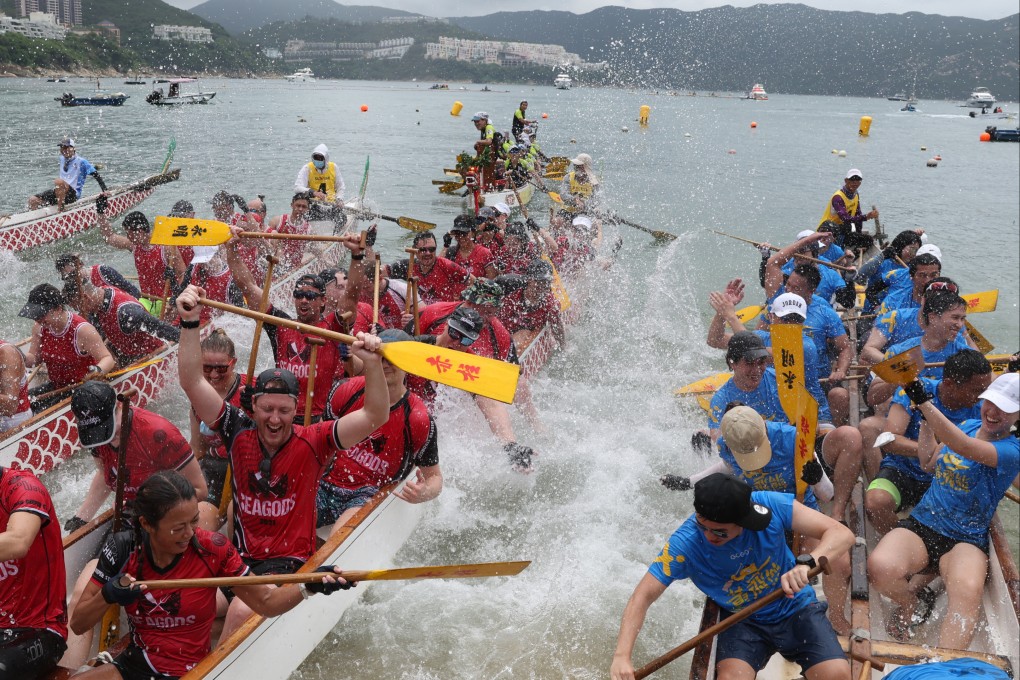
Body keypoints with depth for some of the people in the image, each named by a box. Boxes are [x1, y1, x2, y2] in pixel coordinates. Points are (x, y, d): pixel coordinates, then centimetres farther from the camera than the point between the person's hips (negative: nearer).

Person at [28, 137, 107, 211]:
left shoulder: (81, 162, -5)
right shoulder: (62, 159, 15)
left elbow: (96, 174, -7)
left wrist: (105, 191, -14)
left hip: (73, 195, -7)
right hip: (58, 193, 7)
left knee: (58, 182, -38)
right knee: (33, 201, -8)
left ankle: (60, 209, -27)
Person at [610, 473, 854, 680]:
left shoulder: (770, 505, -21)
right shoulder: (685, 544, -22)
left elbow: (842, 533, -21)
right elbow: (643, 597, -21)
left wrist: (806, 562, -41)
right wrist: (622, 655, -35)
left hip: (795, 607, 1)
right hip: (742, 621, 0)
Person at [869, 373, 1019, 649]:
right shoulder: (968, 426, 13)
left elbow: (964, 447, -27)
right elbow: (929, 463, 24)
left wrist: (924, 402, -31)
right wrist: (925, 419, 15)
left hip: (966, 541, -4)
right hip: (920, 525, 4)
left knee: (968, 590, -40)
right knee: (879, 567, -29)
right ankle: (908, 602, 5)